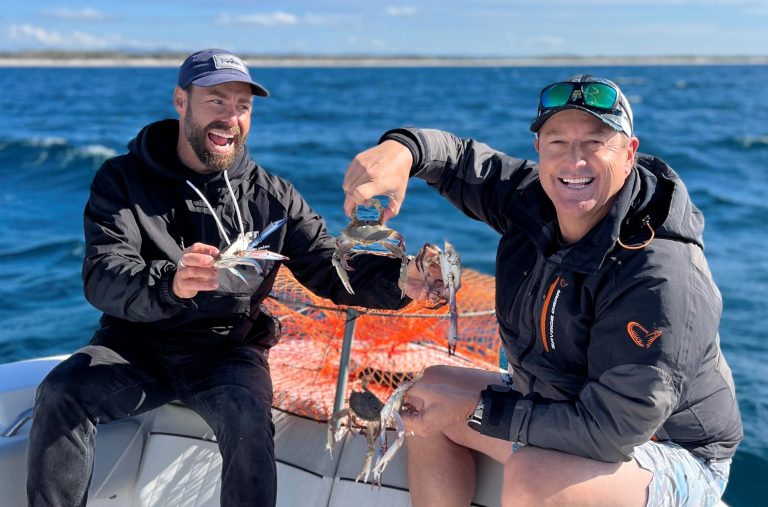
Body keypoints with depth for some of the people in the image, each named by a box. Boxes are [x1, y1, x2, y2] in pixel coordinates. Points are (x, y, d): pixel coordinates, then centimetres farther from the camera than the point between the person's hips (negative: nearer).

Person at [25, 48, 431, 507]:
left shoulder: (272, 197, 2)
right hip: (136, 342, 1)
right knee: (62, 393, -25)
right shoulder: (124, 179, -2)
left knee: (249, 417, -31)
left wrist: (399, 279, -25)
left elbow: (331, 267, -3)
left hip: (226, 351, 0)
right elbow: (103, 277, -17)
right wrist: (169, 283, -40)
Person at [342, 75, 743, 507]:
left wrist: (475, 410, -25)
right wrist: (401, 149, -22)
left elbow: (612, 430, -31)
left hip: (669, 453, -8)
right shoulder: (534, 201, -10)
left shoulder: (662, 278, -32)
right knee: (430, 392, 6)